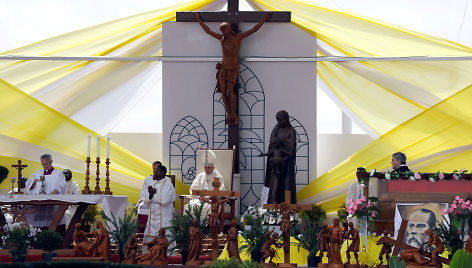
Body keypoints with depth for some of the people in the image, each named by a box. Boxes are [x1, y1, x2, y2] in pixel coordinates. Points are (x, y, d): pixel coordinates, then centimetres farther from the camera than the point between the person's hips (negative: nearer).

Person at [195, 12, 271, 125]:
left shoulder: (238, 37, -1)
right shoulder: (222, 38, 10)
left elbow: (254, 29, 0)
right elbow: (208, 31, 23)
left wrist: (264, 19, 0)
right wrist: (199, 20, 28)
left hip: (233, 68, -4)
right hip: (223, 67, 4)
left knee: (230, 89, -19)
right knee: (223, 90, -9)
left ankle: (233, 113, -6)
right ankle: (228, 113, 2)